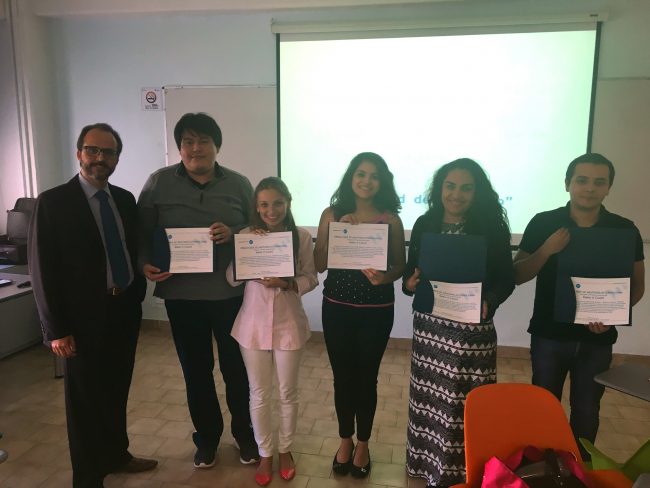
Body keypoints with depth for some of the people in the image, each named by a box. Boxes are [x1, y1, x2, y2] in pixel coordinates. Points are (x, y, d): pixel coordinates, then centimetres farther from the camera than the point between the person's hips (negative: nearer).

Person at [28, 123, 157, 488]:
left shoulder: (126, 199, 6)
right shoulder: (53, 202, -9)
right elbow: (43, 269, -11)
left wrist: (138, 295, 6)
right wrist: (56, 329, -12)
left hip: (125, 311, 5)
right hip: (85, 317, -5)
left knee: (116, 391, 19)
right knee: (86, 398, 10)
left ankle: (116, 455, 41)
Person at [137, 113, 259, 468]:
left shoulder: (239, 184, 1)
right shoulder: (158, 182, 0)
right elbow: (142, 232, 4)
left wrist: (233, 234, -16)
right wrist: (145, 263, -13)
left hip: (231, 292, 0)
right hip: (181, 294, 1)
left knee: (236, 366, 11)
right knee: (196, 369, 13)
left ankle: (244, 433, 35)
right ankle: (207, 436, 36)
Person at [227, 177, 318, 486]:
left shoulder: (302, 237, -7)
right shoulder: (245, 235, -4)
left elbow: (311, 279, -5)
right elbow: (232, 279, -6)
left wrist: (287, 283, -22)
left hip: (289, 322, 0)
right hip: (254, 322, 1)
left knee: (288, 392, 15)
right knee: (259, 394, 12)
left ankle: (285, 449, 37)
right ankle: (265, 453, 33)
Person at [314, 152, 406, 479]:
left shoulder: (390, 219, -4)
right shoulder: (332, 214, -1)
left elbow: (400, 265, 0)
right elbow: (319, 264, -3)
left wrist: (384, 277, -20)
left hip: (377, 310, -1)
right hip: (337, 307, 1)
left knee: (366, 377, 10)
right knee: (343, 376, 12)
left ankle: (363, 443, 32)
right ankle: (345, 440, 35)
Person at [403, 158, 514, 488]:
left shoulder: (492, 227, -6)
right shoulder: (424, 224, 3)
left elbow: (506, 279, -3)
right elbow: (409, 272, 9)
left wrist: (488, 302, -21)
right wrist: (409, 283, -13)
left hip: (472, 328, -3)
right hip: (428, 324, 3)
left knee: (464, 403, 2)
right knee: (429, 398, 13)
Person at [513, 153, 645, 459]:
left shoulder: (624, 230, -3)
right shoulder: (543, 223, -7)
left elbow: (637, 285, 4)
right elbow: (517, 277, -7)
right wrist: (547, 250, -22)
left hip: (597, 339, 1)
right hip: (549, 334, -1)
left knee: (586, 410, 14)